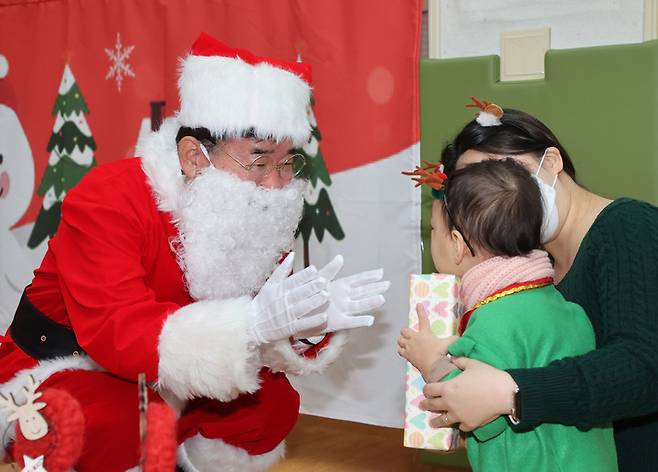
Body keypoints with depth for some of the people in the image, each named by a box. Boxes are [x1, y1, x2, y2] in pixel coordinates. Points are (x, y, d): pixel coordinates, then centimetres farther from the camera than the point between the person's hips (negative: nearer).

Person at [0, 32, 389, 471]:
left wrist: (312, 317, -32)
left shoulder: (259, 218, -7)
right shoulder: (108, 200, -27)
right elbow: (117, 334, -38)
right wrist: (253, 320, -49)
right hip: (57, 370, -5)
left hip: (160, 388, 5)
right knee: (110, 418, -36)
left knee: (274, 403, -13)